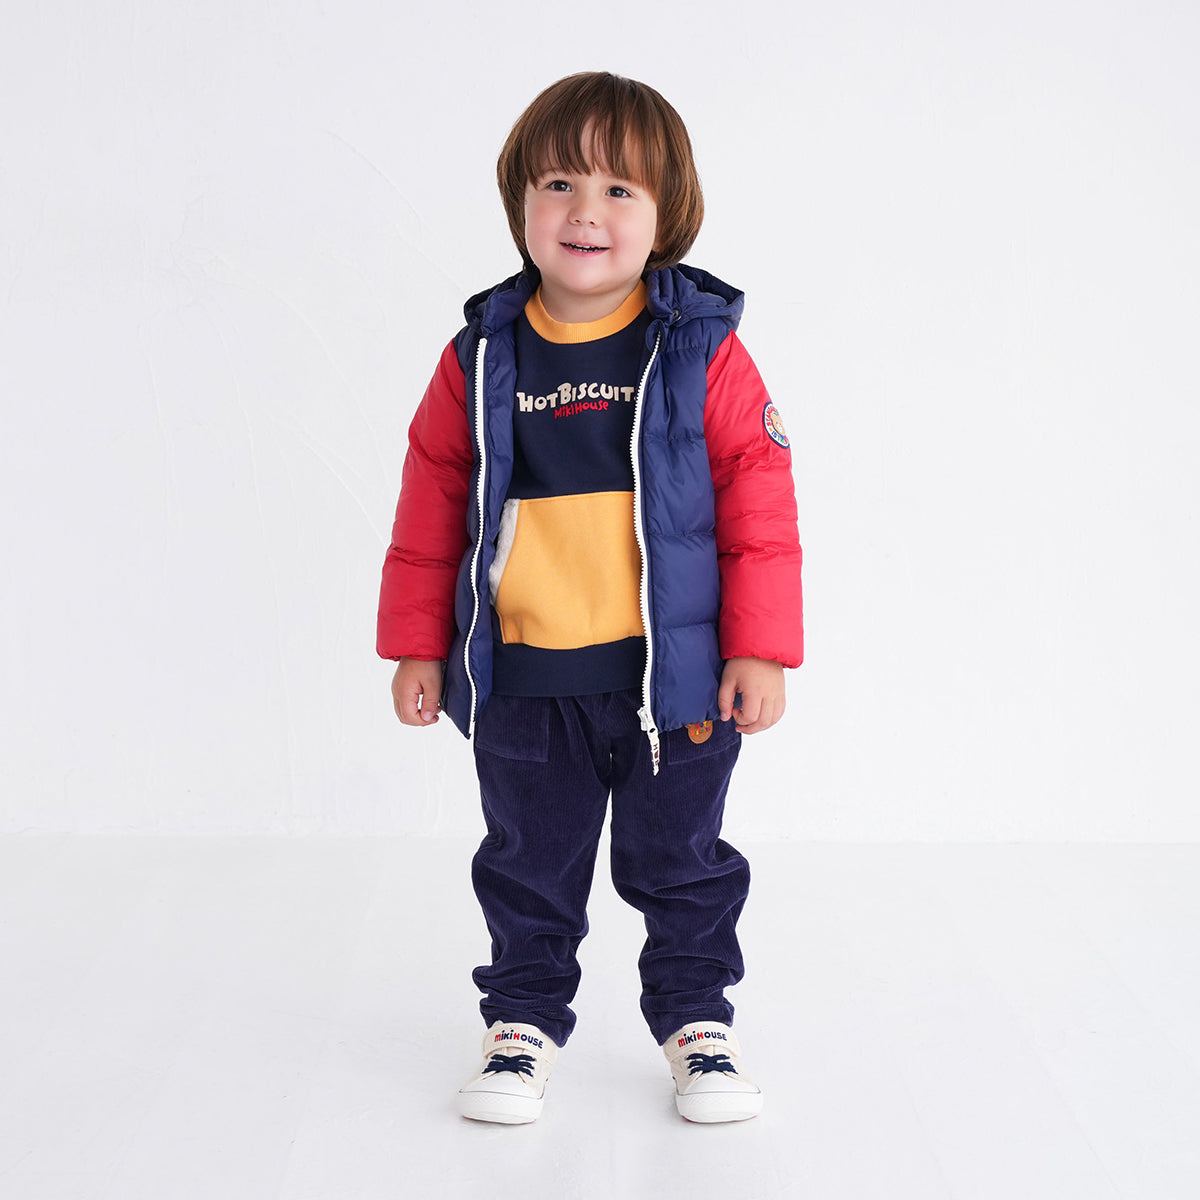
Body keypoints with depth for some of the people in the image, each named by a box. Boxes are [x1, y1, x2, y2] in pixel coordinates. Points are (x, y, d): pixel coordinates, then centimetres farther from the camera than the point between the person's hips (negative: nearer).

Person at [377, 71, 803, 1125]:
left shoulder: (704, 354, -7)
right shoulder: (481, 359, -2)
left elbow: (760, 509, -5)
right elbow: (430, 509, 5)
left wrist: (759, 651, -8)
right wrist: (417, 647, 6)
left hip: (675, 674, -1)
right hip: (522, 681, 2)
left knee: (681, 862, 14)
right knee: (529, 867, 15)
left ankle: (697, 1021, 33)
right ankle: (524, 1022, 33)